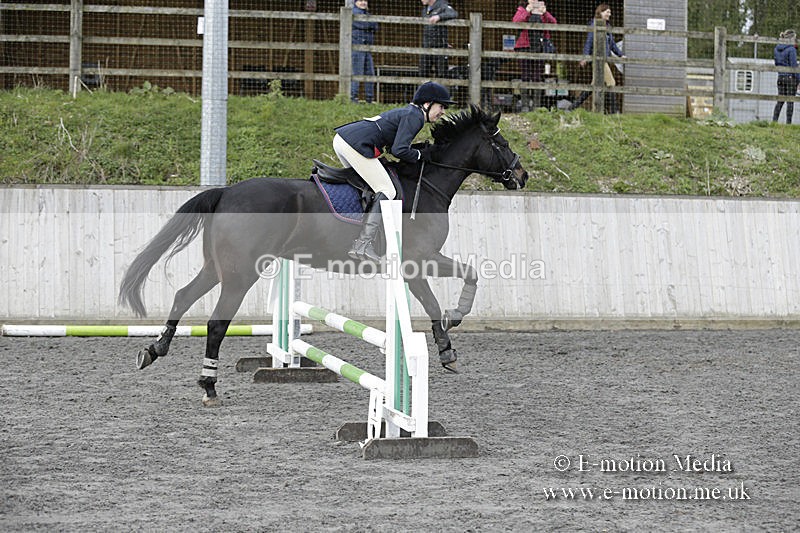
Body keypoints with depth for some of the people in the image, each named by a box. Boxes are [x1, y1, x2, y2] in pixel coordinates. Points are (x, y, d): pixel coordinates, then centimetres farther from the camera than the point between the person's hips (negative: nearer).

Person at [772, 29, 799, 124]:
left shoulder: (777, 49, 7)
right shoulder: (791, 50, -14)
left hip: (780, 77, 6)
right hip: (791, 77, -6)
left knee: (780, 100, 12)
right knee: (790, 101, 0)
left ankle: (774, 120, 7)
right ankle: (788, 122, 0)